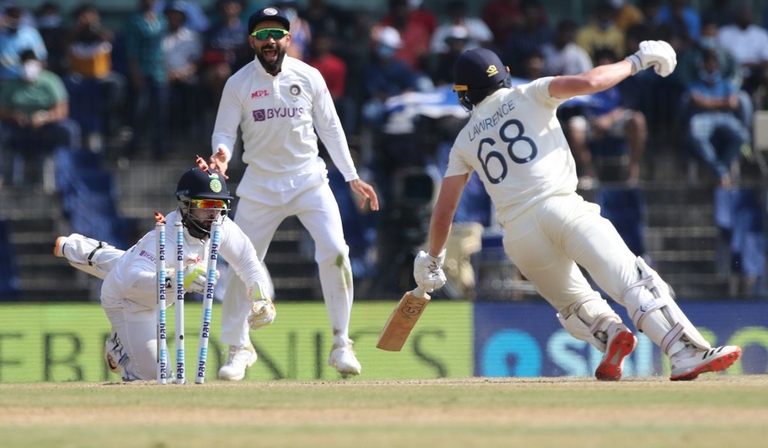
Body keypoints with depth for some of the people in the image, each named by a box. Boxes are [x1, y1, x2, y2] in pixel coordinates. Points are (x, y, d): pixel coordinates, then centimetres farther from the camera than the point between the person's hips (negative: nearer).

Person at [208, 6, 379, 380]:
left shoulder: (309, 77, 0)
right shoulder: (239, 84, -3)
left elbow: (330, 128, 6)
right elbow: (224, 132, -1)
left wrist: (352, 177, 3)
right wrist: (222, 156, -25)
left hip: (308, 178, 0)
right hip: (261, 185, 0)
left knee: (334, 252, -15)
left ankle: (341, 344, -4)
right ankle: (238, 347, 17)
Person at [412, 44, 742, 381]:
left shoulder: (465, 142, 21)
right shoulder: (529, 96, 12)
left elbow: (443, 211, 17)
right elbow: (589, 82, -3)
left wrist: (433, 259, 32)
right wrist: (636, 61, 12)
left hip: (517, 234, 3)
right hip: (561, 208, -3)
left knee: (575, 303, 21)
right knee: (634, 282, -15)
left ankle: (609, 335, -12)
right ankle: (687, 353, -35)